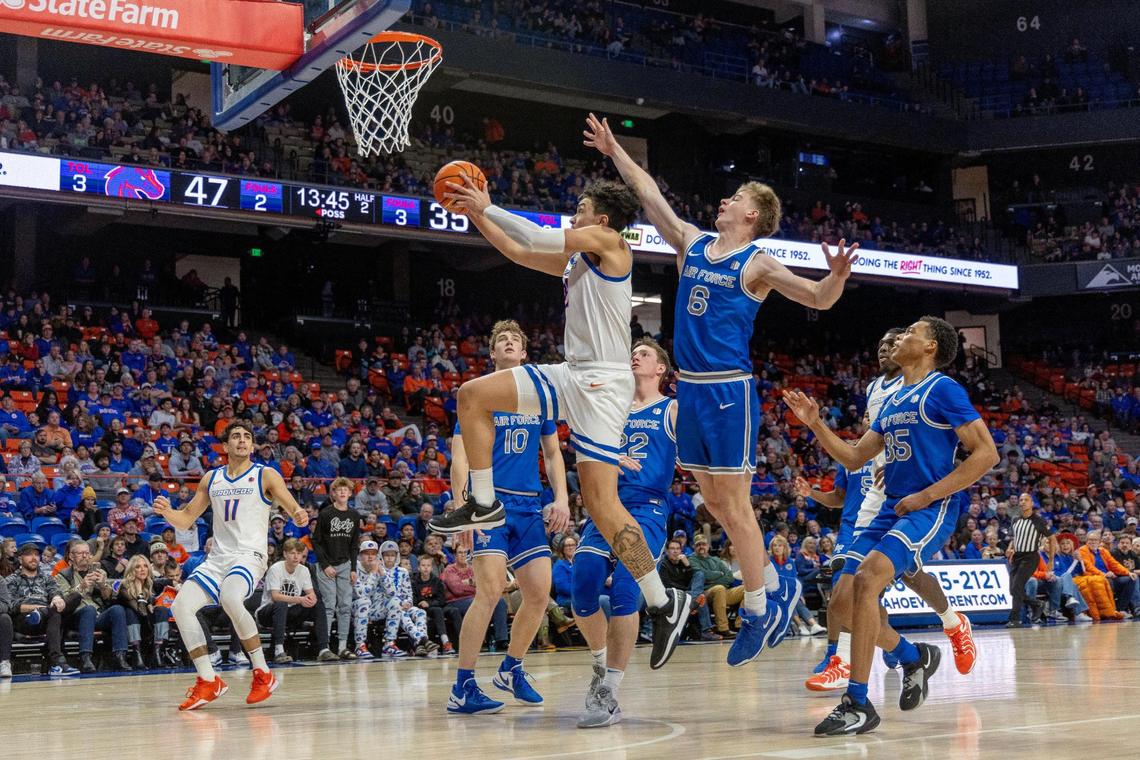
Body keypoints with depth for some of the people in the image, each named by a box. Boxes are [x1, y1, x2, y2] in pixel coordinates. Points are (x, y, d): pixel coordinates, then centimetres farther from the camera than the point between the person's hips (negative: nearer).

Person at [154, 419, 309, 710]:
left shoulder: (265, 476, 2)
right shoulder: (211, 478, 14)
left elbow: (292, 507, -8)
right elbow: (186, 520, 18)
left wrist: (298, 515, -33)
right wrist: (167, 512, -5)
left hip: (250, 555, -5)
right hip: (217, 557, 5)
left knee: (230, 597, -34)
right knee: (181, 605, -14)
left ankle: (263, 673, -20)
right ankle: (208, 681, -3)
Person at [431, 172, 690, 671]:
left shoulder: (608, 242, -4)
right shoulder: (577, 258, 21)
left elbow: (538, 237, -11)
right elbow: (518, 251, 28)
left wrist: (487, 206, -2)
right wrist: (476, 213, 22)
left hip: (602, 382, -9)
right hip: (572, 376, 9)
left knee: (600, 501, -13)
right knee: (474, 395, 2)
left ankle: (664, 602, -4)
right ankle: (484, 504, 8)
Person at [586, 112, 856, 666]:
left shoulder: (757, 264, -5)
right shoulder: (691, 244, 12)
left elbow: (818, 299, -9)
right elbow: (650, 194, 19)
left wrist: (837, 275, -29)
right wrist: (614, 151, 24)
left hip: (730, 390, -7)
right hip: (690, 387, 7)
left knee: (732, 502, -5)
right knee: (713, 501, 12)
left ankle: (758, 609, 4)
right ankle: (776, 587, 25)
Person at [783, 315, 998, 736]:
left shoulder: (943, 390, -6)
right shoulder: (892, 401, 19)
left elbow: (986, 453, -13)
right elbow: (854, 458, 23)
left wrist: (926, 495, -15)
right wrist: (815, 423, 10)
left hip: (931, 508, -9)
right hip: (892, 509, 9)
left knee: (867, 578, -27)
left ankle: (858, 704, -22)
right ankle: (915, 658, 26)